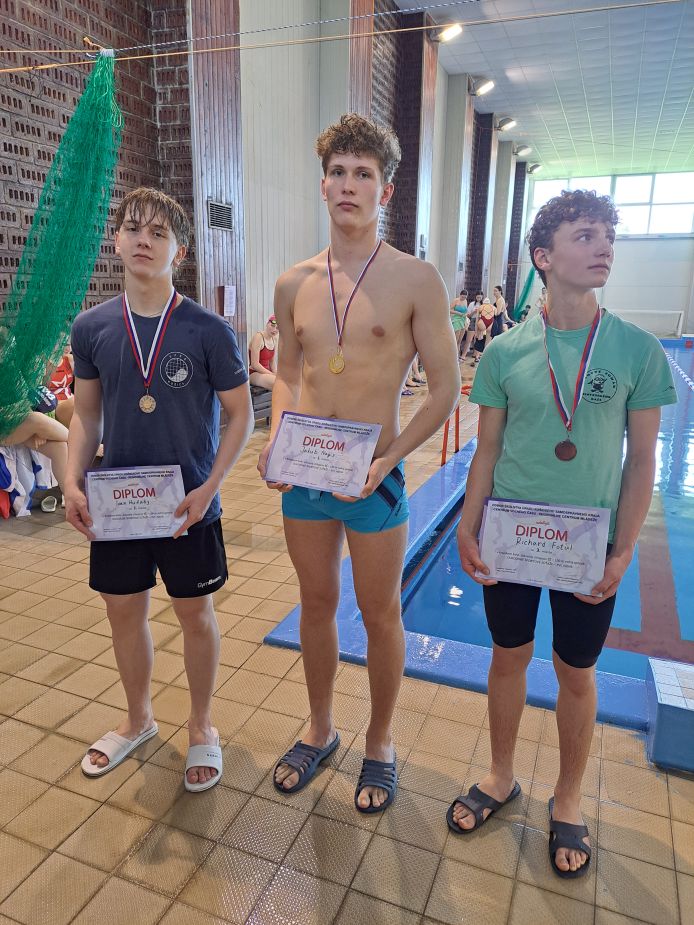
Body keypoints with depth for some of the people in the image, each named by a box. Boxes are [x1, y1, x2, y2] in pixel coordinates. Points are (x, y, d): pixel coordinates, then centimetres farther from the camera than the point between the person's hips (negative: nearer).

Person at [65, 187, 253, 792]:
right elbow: (87, 413, 8)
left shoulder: (208, 331, -12)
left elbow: (240, 415, -7)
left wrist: (208, 489, -15)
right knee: (124, 611, 16)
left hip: (188, 505, -3)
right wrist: (73, 483, -4)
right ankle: (138, 720, 42)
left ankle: (201, 728, 35)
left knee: (196, 614, 11)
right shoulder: (92, 327, -1)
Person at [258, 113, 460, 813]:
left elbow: (445, 388, -6)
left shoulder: (416, 280, -7)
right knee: (316, 606, 18)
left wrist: (386, 461, -16)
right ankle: (320, 729, 41)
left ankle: (380, 742, 36)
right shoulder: (293, 284, 5)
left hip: (374, 478, -3)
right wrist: (276, 443, -4)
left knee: (380, 614, 11)